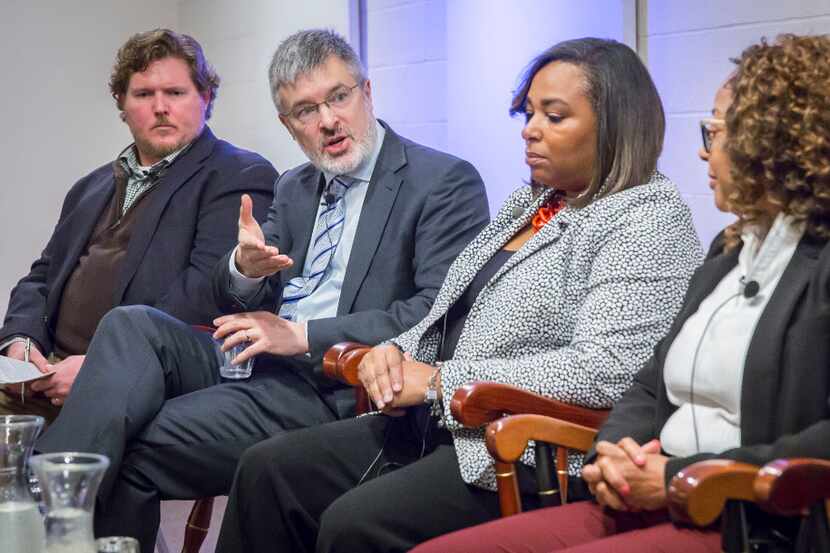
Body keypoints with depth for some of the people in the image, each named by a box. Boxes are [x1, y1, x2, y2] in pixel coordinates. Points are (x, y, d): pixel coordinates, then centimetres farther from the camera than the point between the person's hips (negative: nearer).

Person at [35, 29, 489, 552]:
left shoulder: (447, 182, -3)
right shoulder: (295, 188, 19)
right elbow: (234, 301, 18)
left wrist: (304, 335, -16)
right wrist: (244, 267, -8)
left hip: (333, 391, -7)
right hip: (256, 363, 7)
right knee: (131, 325, -20)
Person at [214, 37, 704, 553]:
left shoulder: (649, 218, -9)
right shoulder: (530, 203, 18)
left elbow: (603, 369, -22)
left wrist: (439, 380, -17)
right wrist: (398, 353, -1)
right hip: (436, 425, 9)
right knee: (268, 471, -3)